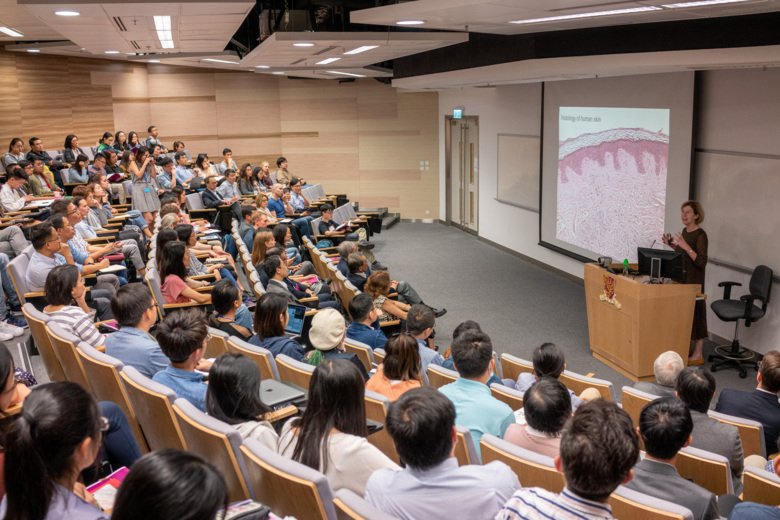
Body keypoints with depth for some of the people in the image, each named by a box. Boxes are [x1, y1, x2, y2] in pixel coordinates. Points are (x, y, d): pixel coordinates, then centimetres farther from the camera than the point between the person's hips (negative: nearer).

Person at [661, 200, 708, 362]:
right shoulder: (685, 231, 9)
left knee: (694, 312, -3)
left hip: (693, 281, -9)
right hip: (680, 278, 9)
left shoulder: (700, 235, -17)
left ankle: (698, 354, 5)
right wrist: (671, 244, 8)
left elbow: (702, 262, -24)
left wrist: (686, 246, -31)